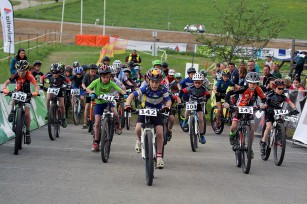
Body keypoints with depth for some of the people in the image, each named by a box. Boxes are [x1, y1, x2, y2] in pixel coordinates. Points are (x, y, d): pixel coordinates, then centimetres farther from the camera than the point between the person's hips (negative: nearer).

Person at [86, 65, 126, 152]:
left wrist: (124, 93, -41)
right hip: (99, 103, 0)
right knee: (97, 123, -7)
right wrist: (92, 93, -43)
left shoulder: (111, 83, -13)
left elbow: (120, 90, -20)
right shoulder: (97, 82, -15)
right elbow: (88, 88, -23)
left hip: (108, 102, 0)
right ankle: (96, 142, 3)